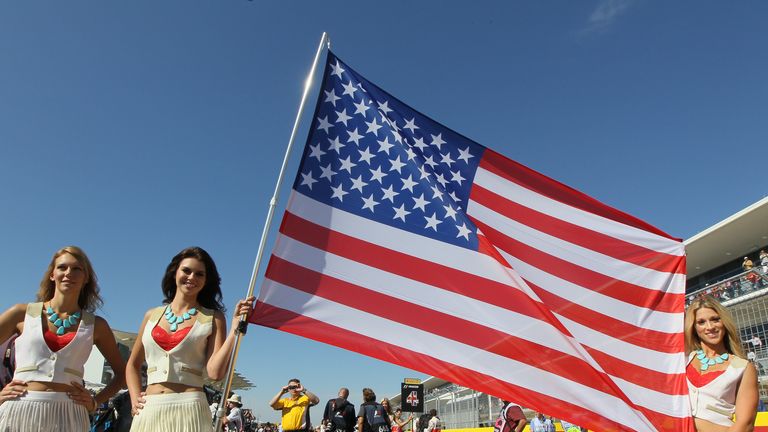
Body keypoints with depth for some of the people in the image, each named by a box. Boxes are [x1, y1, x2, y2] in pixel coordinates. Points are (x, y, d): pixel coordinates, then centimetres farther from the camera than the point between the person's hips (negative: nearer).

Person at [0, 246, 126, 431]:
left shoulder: (96, 325, 7)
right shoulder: (23, 314, 6)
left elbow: (122, 372, 16)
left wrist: (95, 402, 4)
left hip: (68, 416, 0)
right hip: (17, 413, 0)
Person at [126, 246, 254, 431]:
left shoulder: (213, 318, 0)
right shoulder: (152, 315, 9)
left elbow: (215, 372, -12)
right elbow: (133, 364, 20)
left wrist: (236, 326, -16)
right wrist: (135, 399, 5)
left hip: (189, 411, -3)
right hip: (148, 411, 3)